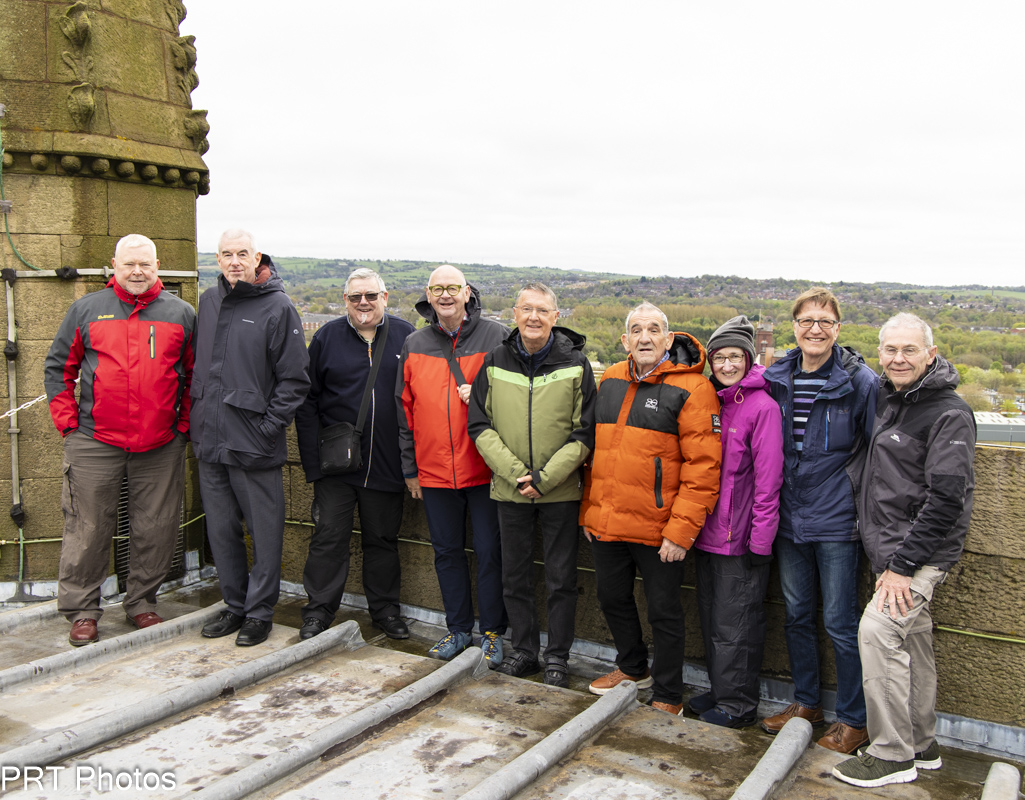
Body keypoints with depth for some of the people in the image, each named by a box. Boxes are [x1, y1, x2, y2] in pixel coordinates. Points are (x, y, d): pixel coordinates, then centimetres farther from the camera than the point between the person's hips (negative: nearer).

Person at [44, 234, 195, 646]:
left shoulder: (181, 314, 6)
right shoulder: (87, 309, 5)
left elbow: (196, 375, 11)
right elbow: (57, 367, 11)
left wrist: (184, 423, 3)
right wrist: (67, 422, 2)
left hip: (161, 447, 1)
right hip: (94, 444, 0)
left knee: (155, 529, 7)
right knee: (88, 529, 4)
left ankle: (142, 602, 24)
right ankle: (81, 610, 18)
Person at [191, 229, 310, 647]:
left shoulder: (278, 307, -8)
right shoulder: (209, 300, 12)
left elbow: (294, 379, -9)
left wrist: (269, 426, -13)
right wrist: (197, 416, 14)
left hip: (253, 444, -6)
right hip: (209, 441, 6)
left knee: (264, 532, 4)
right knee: (220, 529, 15)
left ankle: (259, 612, 18)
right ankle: (234, 605, 29)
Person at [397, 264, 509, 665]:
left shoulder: (496, 337, -3)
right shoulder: (414, 345, 7)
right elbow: (405, 409, 11)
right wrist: (409, 467, 9)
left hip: (485, 468, -3)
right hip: (434, 470, 4)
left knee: (489, 552, 4)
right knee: (447, 551, 13)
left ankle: (493, 631, 19)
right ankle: (458, 629, 28)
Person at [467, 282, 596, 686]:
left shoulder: (575, 364, -4)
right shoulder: (495, 362, 1)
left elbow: (585, 433, -6)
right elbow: (480, 426, 0)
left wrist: (545, 477, -15)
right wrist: (515, 473, -12)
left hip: (561, 491, -2)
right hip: (509, 490, 2)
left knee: (561, 578, 7)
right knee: (515, 576, 13)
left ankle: (557, 656, 23)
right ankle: (524, 650, 29)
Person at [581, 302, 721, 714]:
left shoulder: (691, 388, -12)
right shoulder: (610, 380, 7)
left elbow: (703, 467, -16)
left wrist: (681, 529, -19)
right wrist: (588, 510, 13)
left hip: (658, 529, -6)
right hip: (606, 523, 6)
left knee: (664, 610, 8)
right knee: (612, 598, 21)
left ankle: (667, 696, 28)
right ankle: (632, 667, 45)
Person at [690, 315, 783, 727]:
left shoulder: (762, 406, -12)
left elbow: (768, 479, -14)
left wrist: (761, 539, -14)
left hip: (740, 535, -7)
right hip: (708, 530, 7)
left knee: (735, 624, 3)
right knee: (711, 618, 17)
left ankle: (738, 704, 17)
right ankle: (719, 689, 33)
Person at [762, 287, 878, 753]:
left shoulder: (860, 381, -10)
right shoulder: (776, 379, 5)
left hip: (837, 521, -5)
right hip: (790, 518, 5)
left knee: (840, 622, 3)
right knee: (797, 614, 16)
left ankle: (853, 720, 20)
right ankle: (806, 702, 33)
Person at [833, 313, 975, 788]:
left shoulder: (949, 414, -15)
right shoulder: (888, 398, 11)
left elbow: (946, 499, -20)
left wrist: (903, 564, -19)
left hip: (921, 552, -8)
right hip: (892, 549, 8)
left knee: (878, 630, -16)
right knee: (912, 639, 15)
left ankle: (893, 755, -3)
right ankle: (922, 745, 28)